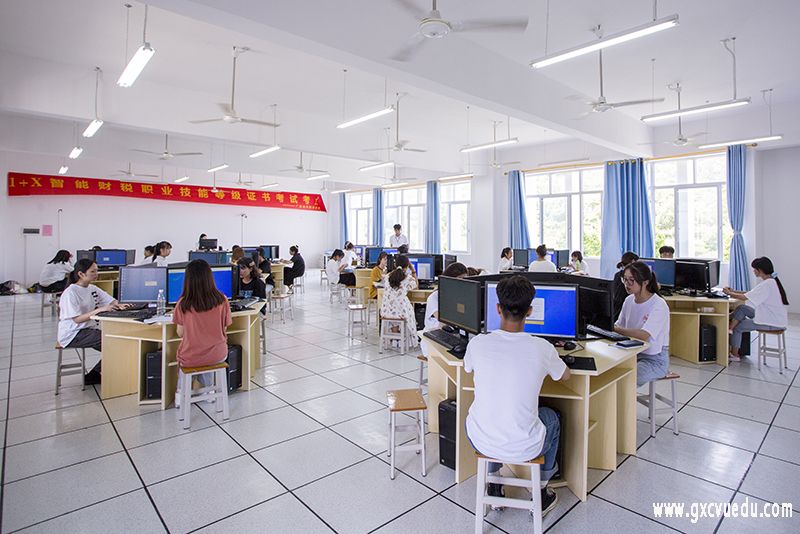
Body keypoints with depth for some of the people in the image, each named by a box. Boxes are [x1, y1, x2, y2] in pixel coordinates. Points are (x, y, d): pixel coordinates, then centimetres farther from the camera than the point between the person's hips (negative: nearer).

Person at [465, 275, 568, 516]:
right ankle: (541, 492, 42)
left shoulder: (478, 343, -13)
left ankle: (493, 485, 44)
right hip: (524, 448, -1)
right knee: (552, 418, 31)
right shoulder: (542, 348, -15)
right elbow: (565, 376, 9)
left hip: (480, 441, 1)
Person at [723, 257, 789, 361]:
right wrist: (734, 291, 8)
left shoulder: (767, 284, -23)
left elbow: (745, 297, -22)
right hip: (771, 316, 9)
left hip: (774, 323, -9)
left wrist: (729, 293, -7)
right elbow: (751, 294, 14)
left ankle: (734, 355, 11)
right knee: (742, 308, 4)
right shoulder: (771, 281, 9)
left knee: (737, 327, -2)